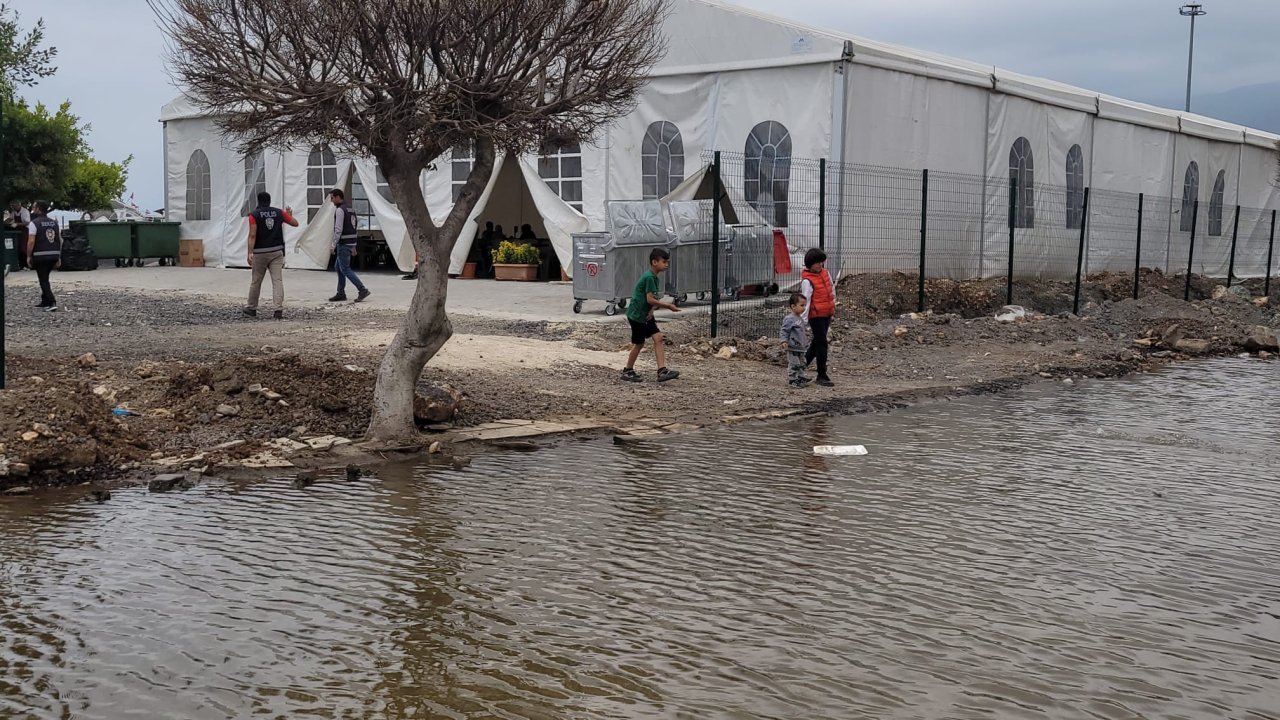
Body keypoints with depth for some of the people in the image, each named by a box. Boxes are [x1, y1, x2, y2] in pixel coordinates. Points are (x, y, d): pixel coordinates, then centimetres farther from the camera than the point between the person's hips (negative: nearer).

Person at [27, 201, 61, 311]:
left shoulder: (34, 223, -9)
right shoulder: (54, 222, 10)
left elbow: (31, 241, -15)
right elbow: (60, 240, 10)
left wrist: (28, 256, -7)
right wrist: (59, 257, 15)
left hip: (40, 256, -6)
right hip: (54, 255, 6)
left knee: (44, 280, -3)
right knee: (45, 278, 21)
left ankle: (52, 303, -16)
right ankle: (45, 301, 26)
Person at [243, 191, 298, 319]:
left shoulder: (254, 215, -4)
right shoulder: (279, 212, 4)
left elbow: (252, 235, -13)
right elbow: (295, 223, 14)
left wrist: (250, 253, -17)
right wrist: (289, 214, 33)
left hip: (260, 252, -1)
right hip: (277, 251, 1)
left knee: (256, 282, 12)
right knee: (277, 281, -4)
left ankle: (251, 309, 25)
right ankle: (278, 310, -15)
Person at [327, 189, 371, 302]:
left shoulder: (340, 210, -14)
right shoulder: (350, 209, 17)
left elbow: (338, 229, -19)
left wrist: (333, 245, -14)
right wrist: (353, 246, 22)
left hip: (343, 244, -10)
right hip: (350, 243, 10)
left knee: (345, 269, -8)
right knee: (338, 266, 16)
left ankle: (362, 290, -13)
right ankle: (341, 293, 18)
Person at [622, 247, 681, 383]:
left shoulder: (654, 277, 9)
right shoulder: (649, 277, -20)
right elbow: (650, 299, -24)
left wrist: (652, 309, -7)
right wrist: (668, 306, -18)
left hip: (645, 315, 9)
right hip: (636, 315, -9)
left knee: (658, 338, -3)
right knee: (639, 343, 2)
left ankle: (662, 370, -7)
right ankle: (627, 371, 18)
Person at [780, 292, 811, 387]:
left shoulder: (800, 318, 12)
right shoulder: (789, 319, -18)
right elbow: (785, 331, -18)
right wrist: (784, 341, -25)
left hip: (801, 347, 9)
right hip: (793, 348, -9)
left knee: (801, 364, 16)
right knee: (794, 364, -4)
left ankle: (800, 378, 26)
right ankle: (792, 380, 2)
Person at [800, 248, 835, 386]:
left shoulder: (825, 273, 6)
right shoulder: (807, 281, -16)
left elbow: (831, 288, 21)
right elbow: (805, 301, -18)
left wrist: (833, 306, 25)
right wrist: (804, 321, -19)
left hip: (827, 313, 8)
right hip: (816, 315, -8)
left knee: (817, 341, 16)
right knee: (822, 344, -6)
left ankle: (802, 364, 31)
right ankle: (822, 376, -1)